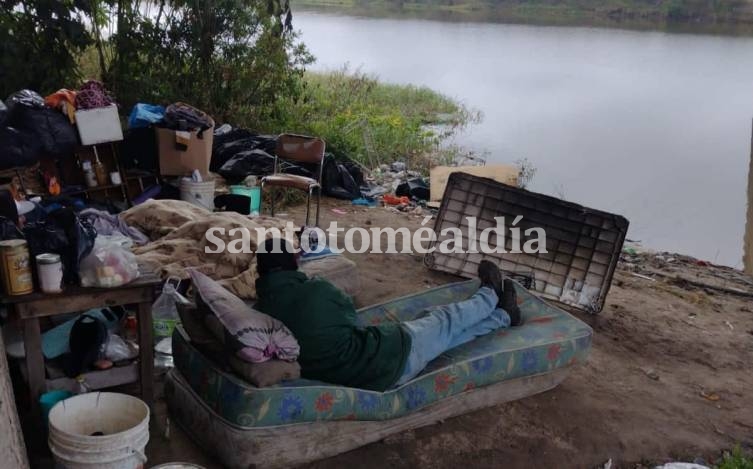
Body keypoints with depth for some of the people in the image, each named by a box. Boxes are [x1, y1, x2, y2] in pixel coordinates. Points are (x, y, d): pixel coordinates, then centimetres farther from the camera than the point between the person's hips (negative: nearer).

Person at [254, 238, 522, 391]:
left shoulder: (262, 310, -6)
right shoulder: (314, 290, -20)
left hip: (350, 376, 7)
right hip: (384, 359, -7)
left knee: (434, 328, 25)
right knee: (446, 319, 20)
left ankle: (502, 316, 46)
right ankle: (490, 296, 52)